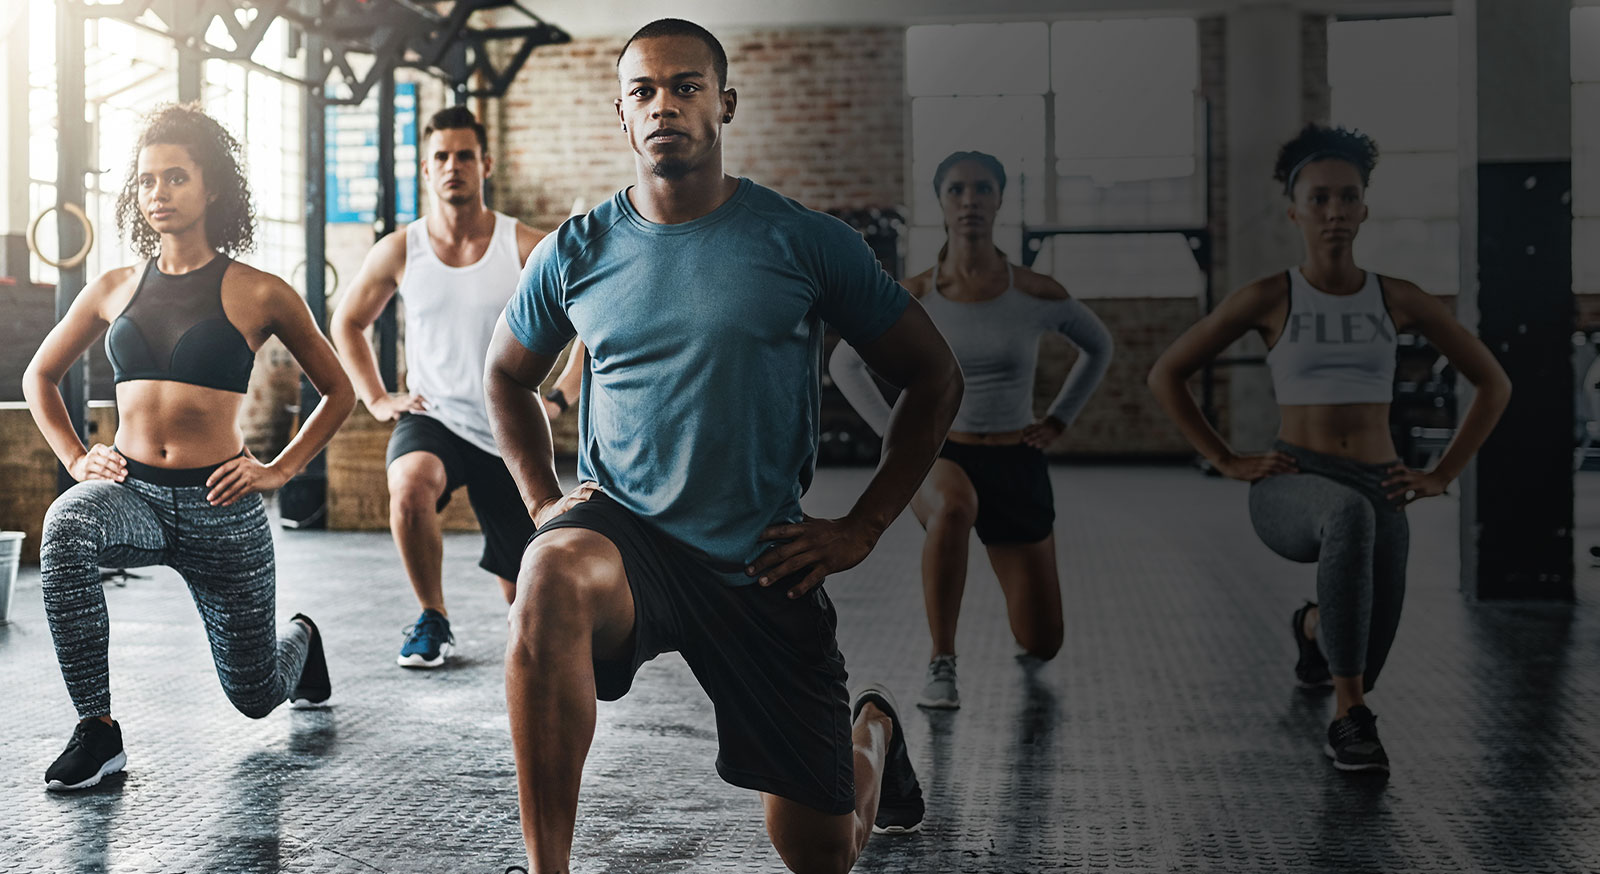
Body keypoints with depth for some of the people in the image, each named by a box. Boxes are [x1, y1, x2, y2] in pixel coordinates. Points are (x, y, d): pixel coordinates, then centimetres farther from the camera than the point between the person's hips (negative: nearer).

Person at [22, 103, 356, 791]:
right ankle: (97, 729, -26)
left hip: (221, 507, -2)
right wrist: (75, 457, 6)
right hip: (131, 492, 2)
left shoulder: (259, 295, -4)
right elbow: (39, 376, 20)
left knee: (255, 695, 10)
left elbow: (338, 390, 7)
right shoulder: (114, 289, 6)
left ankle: (301, 637, 49)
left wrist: (281, 470, -2)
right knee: (64, 529, -36)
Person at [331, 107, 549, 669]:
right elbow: (347, 322, 16)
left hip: (510, 434, 0)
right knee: (408, 490, -36)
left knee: (525, 591, 3)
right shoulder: (399, 251, -1)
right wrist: (376, 399, 7)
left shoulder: (524, 248, -8)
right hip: (432, 418, 1)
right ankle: (432, 619, -11)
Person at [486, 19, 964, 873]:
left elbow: (934, 379, 3)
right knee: (551, 575, -39)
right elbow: (507, 375, 20)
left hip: (763, 566, 0)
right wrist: (542, 501, 6)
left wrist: (860, 529, -2)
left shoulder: (808, 243, -5)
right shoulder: (575, 252, 1)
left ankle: (873, 726, 45)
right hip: (625, 535, 1)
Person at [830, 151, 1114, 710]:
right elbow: (843, 364, 8)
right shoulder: (912, 299, -8)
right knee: (953, 506, -43)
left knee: (1042, 644, 6)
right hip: (938, 455, -2)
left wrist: (1058, 420, 6)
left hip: (1017, 463, 2)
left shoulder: (1039, 295, -7)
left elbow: (1098, 348, 13)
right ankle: (941, 664, -27)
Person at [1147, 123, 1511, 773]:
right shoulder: (1269, 299, 1)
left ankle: (1313, 625, 42)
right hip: (1292, 486, -3)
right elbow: (1166, 375, 7)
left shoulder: (1398, 300, 6)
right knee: (1349, 513, -40)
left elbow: (1493, 383, 16)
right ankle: (1348, 718, -32)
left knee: (1364, 664, -2)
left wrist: (1441, 475, 8)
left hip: (1378, 488, 4)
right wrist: (1228, 462, 1)